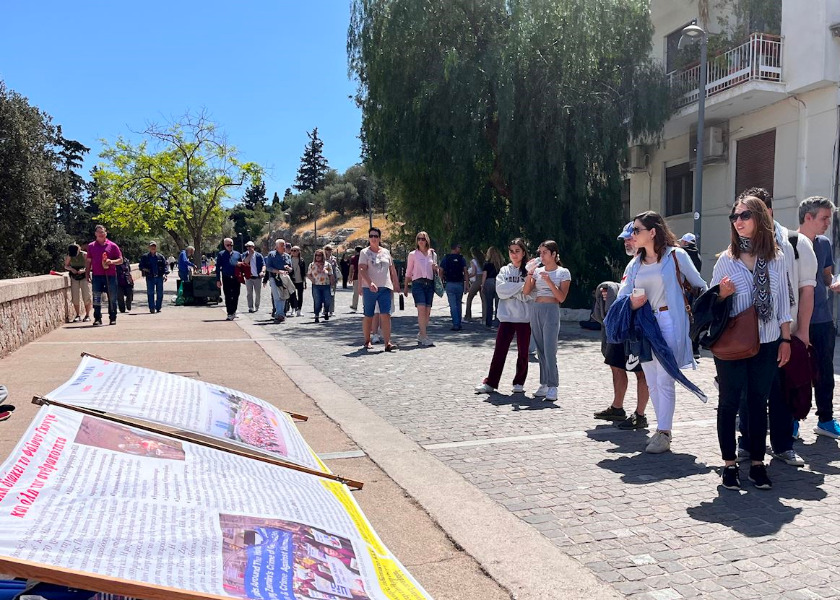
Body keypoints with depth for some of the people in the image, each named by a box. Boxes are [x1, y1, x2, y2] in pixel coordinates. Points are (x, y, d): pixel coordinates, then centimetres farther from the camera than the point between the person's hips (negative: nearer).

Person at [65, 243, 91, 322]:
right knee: (75, 298, -1)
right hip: (74, 278, 3)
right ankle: (78, 315, 8)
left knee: (86, 297, -6)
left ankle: (87, 315, 3)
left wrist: (84, 270, -23)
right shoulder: (69, 256, -1)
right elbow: (66, 266, 10)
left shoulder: (84, 255, -10)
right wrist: (71, 269, -10)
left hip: (84, 277, -3)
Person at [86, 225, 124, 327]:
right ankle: (97, 318, 3)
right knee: (96, 298, -2)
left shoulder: (112, 246, 5)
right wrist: (87, 274, 7)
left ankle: (113, 318, 12)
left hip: (110, 276, -1)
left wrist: (112, 261, -14)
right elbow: (88, 261, 14)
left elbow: (120, 260, 5)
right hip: (97, 276, 1)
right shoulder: (91, 246, 11)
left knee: (112, 298, 4)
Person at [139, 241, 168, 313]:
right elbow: (141, 266, 10)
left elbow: (166, 265, 7)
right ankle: (152, 308, -6)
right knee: (150, 293, -7)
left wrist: (165, 274, -8)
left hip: (159, 277, 1)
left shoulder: (160, 257, 11)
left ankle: (158, 307, 15)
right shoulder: (145, 257, 9)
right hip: (150, 277, -1)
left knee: (160, 293, 4)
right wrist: (144, 269, -13)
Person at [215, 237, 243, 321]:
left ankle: (233, 311, 20)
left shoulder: (237, 254, 12)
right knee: (228, 297, 0)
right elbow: (218, 267, 4)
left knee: (235, 296, 3)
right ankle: (230, 313, 5)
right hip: (226, 279, -2)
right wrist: (218, 280, -2)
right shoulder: (221, 254, 6)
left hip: (236, 278, 2)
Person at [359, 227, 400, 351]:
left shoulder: (386, 252, 13)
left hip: (385, 288, 3)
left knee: (386, 315, -8)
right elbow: (362, 270, -12)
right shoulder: (365, 252, 0)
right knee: (368, 316, 5)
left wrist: (395, 284, 14)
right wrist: (370, 283, -27)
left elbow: (392, 270, 19)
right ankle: (367, 341, 20)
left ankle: (387, 343, -11)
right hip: (369, 288, -2)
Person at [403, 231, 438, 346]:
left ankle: (421, 334, 14)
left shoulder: (433, 254, 14)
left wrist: (435, 269, 1)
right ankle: (424, 336, -16)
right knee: (421, 309, -16)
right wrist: (405, 286, 9)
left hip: (430, 284, 3)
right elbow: (408, 272, 11)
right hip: (418, 283, -3)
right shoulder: (412, 254, 6)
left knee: (428, 311, 0)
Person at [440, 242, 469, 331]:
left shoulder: (445, 258, 1)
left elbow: (441, 272, 0)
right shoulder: (461, 259, 0)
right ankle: (459, 324, 18)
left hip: (449, 284, -1)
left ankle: (456, 324, -9)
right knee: (458, 304, 15)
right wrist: (467, 284, -4)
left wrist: (442, 283, 8)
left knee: (453, 305, -2)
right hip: (459, 284, 1)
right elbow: (465, 272, -6)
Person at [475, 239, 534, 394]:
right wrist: (520, 286, -13)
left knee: (523, 351, 6)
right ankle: (490, 383, 7)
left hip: (524, 317, -2)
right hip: (506, 316, 2)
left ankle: (519, 382, 20)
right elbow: (500, 291, -6)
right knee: (499, 350, 1)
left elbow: (531, 293, -11)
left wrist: (510, 291, -12)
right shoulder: (504, 270, 9)